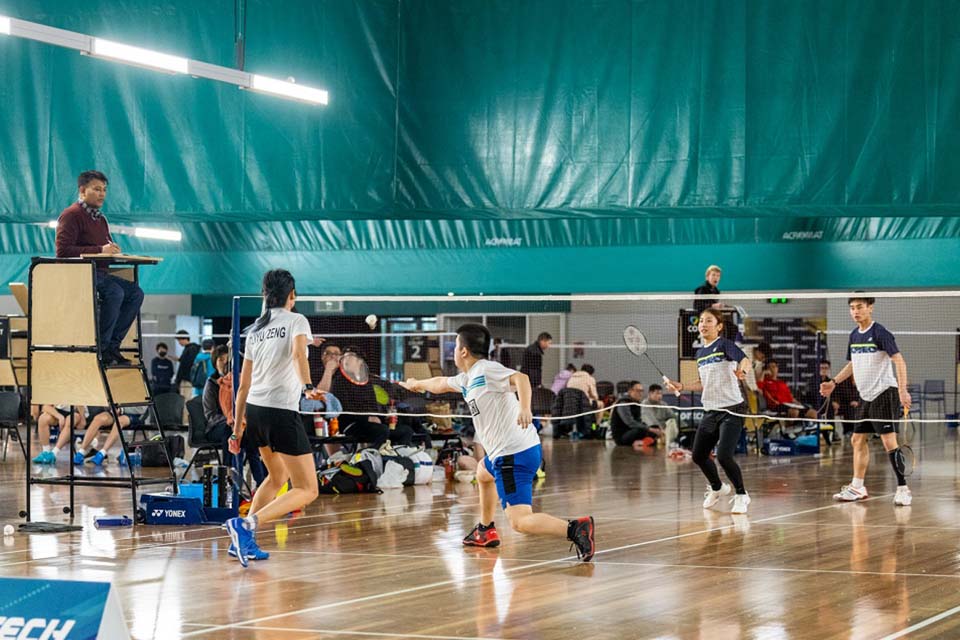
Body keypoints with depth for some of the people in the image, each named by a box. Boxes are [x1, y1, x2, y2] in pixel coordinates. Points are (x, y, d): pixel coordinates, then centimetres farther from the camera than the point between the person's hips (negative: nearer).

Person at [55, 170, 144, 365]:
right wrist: (100, 250, -19)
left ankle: (112, 344, -11)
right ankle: (100, 348, -25)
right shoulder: (71, 215, -7)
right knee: (115, 292, -32)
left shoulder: (100, 218, 22)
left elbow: (106, 248, 26)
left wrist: (112, 250, -1)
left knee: (135, 292, -11)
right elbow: (63, 251, -18)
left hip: (100, 273, 9)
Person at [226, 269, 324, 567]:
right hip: (282, 412, -7)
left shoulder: (255, 329, 16)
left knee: (277, 476, 27)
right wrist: (307, 386, -38)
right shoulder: (296, 321, 0)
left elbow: (244, 384, 16)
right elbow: (298, 354, -22)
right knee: (307, 490, -3)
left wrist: (237, 427, 21)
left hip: (253, 410, 7)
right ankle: (247, 524, -22)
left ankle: (244, 541, 17)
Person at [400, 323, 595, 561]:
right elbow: (441, 384, 38)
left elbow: (520, 378, -30)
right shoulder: (468, 378, 17)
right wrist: (417, 384, 56)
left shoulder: (487, 370, -12)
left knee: (519, 522, -20)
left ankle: (575, 529, -35)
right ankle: (485, 532, 50)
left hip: (514, 454, -10)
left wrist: (524, 408, -47)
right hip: (504, 453, 10)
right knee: (483, 473, 40)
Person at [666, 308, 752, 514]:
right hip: (710, 411, 8)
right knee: (699, 456, 11)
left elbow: (744, 359, -27)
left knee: (723, 456, -19)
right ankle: (717, 488, 37)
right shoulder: (700, 353, 12)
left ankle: (741, 495, 2)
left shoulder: (724, 345, -9)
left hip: (731, 410, -8)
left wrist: (742, 370, -49)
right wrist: (682, 386, 13)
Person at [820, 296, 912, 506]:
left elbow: (899, 360, -18)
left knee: (889, 440, -13)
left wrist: (903, 390, -27)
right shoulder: (854, 335, 12)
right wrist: (834, 382, 19)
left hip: (884, 392, -8)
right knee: (858, 440, 12)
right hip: (866, 396, 9)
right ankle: (857, 487, 22)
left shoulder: (880, 333, -12)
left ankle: (903, 489, -10)